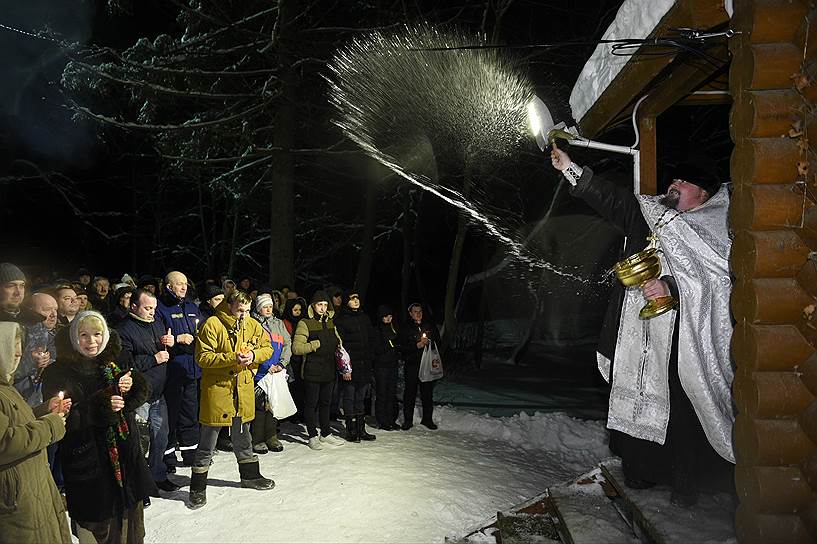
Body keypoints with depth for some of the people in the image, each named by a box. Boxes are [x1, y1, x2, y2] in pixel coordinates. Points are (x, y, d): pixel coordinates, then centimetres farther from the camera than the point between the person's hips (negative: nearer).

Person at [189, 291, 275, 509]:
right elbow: (202, 357, -16)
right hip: (216, 387, -5)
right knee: (208, 441, 3)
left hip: (243, 389, 5)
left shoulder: (253, 325, 4)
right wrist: (232, 358, -25)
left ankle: (250, 475, 38)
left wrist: (253, 355, -11)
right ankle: (198, 488, 16)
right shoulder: (212, 325, -13)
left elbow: (267, 348, 10)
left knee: (242, 436, 22)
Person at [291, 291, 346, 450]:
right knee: (311, 404, 3)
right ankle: (313, 436, 13)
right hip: (312, 371, -6)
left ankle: (326, 434, 27)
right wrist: (316, 344, -18)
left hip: (329, 370, 6)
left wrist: (337, 344, 4)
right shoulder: (305, 323, -8)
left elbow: (337, 341, 26)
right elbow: (296, 348, -16)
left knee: (325, 403, 15)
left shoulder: (330, 322, 11)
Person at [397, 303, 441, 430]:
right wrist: (417, 345, -14)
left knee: (427, 393, 6)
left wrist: (428, 342, -4)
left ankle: (427, 419, 17)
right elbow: (401, 347, -4)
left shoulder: (430, 327, 13)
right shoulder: (405, 329, 4)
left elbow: (438, 342, 16)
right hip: (411, 365, -2)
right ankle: (408, 420, 8)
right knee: (410, 393, -1)